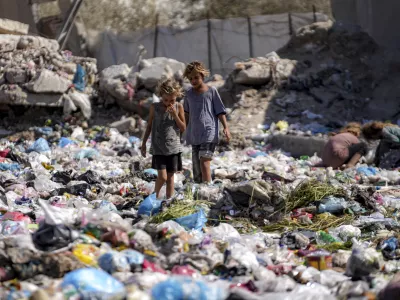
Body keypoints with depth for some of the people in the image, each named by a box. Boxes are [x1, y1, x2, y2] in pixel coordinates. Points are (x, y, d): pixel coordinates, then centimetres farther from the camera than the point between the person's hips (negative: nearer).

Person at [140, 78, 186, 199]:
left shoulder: (178, 107, -1)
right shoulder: (155, 107, -2)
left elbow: (183, 128, -1)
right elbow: (149, 126, 8)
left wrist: (175, 115, -15)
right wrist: (144, 143, 10)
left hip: (173, 147, 2)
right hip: (158, 148, -2)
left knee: (170, 176, 8)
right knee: (162, 176, -10)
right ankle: (156, 195, 16)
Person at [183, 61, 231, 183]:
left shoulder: (212, 91, -1)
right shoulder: (189, 93, 9)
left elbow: (220, 111, 1)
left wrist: (226, 127, -8)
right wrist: (184, 129, 25)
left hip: (209, 133, -5)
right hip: (194, 135, 5)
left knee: (204, 162, -19)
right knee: (196, 165, 6)